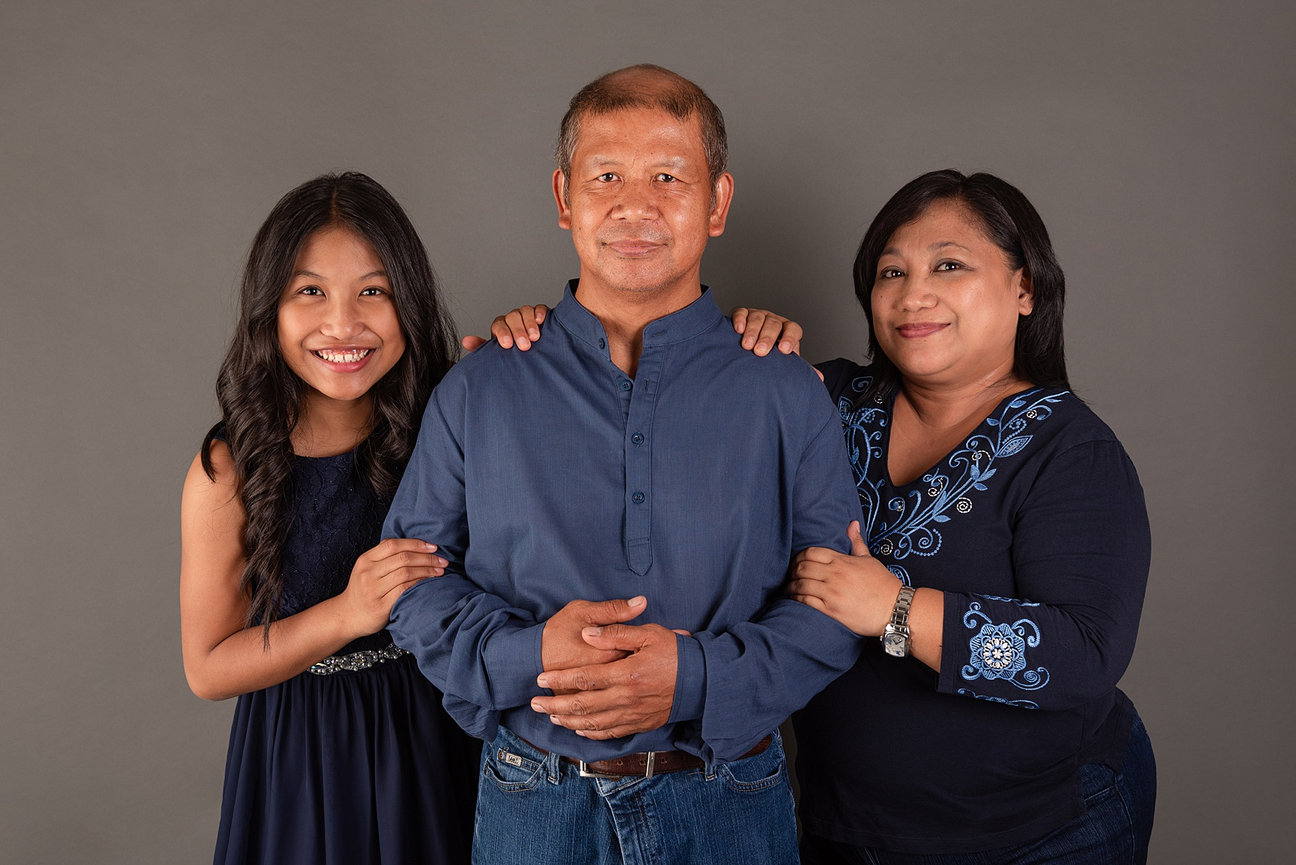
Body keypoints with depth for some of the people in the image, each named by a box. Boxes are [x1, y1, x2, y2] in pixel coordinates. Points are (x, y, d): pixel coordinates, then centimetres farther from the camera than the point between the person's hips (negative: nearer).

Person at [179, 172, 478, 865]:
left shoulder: (440, 429, -11)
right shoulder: (227, 472, -15)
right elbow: (208, 669, -9)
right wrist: (347, 614, -25)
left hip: (438, 740, 2)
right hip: (305, 757, -2)